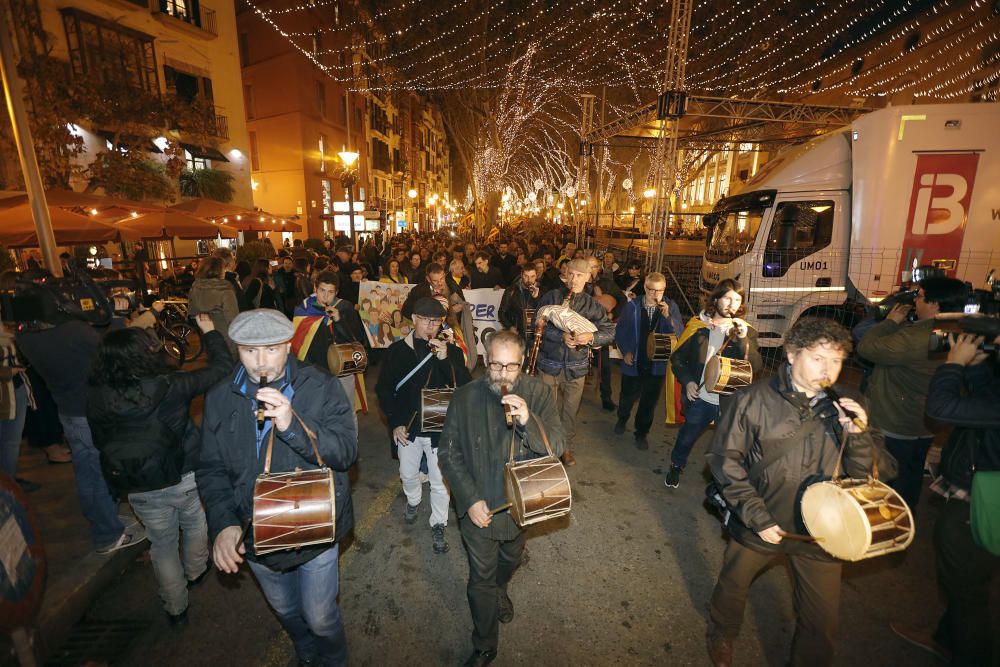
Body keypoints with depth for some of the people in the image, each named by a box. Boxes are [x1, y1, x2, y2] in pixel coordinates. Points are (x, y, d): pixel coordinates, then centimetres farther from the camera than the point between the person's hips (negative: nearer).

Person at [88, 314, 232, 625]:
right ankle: (195, 571, 52)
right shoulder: (170, 385, -23)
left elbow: (100, 442, 4)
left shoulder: (95, 398, -12)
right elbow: (222, 367, -15)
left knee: (162, 544, 22)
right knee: (195, 524, 28)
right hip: (185, 477, -2)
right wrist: (210, 331, -3)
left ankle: (175, 608, 38)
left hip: (140, 489, 3)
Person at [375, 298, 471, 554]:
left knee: (440, 481, 8)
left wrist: (446, 359, -31)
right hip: (407, 427, 2)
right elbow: (383, 389, 2)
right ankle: (413, 500, 53)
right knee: (408, 474, 21)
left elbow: (465, 387, -17)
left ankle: (438, 525, 32)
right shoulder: (397, 350, -5)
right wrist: (395, 423, -5)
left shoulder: (451, 350, -8)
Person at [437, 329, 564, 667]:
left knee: (510, 560, 29)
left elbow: (557, 446, -19)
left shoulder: (539, 394, -15)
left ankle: (500, 589, 64)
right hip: (478, 508, -1)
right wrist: (470, 500, -16)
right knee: (481, 579, 14)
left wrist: (528, 420, -39)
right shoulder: (465, 397, -15)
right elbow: (449, 452, -9)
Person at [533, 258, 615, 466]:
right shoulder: (550, 297, -3)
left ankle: (565, 447, 33)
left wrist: (591, 337, -23)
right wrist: (561, 336, -26)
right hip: (550, 363, -1)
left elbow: (610, 332, -2)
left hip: (576, 367, 2)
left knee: (570, 409, 13)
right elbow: (537, 324, -13)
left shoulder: (593, 305, 2)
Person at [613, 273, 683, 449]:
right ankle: (622, 419, 49)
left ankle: (641, 433, 34)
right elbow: (620, 330, 0)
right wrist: (625, 352, -8)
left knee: (650, 401, 13)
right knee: (628, 396, 17)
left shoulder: (671, 307, -5)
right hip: (634, 362, -1)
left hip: (657, 364, 1)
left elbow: (679, 333, -12)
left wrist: (668, 316, -28)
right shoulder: (632, 306, -7)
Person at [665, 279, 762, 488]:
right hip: (700, 398, 0)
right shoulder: (697, 326, -2)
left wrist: (744, 339, -24)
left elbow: (756, 366, -12)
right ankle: (676, 467, 43)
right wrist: (687, 381, -8)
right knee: (687, 437, 16)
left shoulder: (746, 331, 0)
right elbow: (677, 357, 5)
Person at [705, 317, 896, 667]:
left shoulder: (847, 409, -6)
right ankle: (721, 636, 54)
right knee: (732, 588, 22)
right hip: (760, 527, -1)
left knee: (822, 622, 17)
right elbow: (725, 460, -12)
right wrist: (757, 517, -15)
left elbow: (879, 476, -7)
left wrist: (858, 436, -25)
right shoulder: (754, 400, -17)